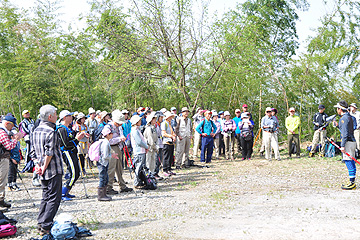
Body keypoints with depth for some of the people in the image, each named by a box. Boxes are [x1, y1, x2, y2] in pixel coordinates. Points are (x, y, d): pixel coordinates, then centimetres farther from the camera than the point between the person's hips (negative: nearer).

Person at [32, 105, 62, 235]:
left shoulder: (36, 131, 11)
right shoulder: (51, 132, -17)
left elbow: (34, 151, 15)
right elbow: (49, 153, -19)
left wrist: (38, 165, 14)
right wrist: (44, 168, -12)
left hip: (43, 171, 9)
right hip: (54, 170, -9)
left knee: (46, 196, 18)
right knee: (54, 198, -3)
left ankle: (41, 223, 21)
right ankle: (45, 226, -4)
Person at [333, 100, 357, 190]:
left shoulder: (344, 118, -14)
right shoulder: (349, 117, 17)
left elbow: (345, 133, -20)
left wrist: (342, 146, -22)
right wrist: (338, 125, 22)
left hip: (348, 142, -10)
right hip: (352, 141, 10)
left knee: (349, 162, -9)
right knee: (351, 162, 12)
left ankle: (352, 183, -7)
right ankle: (352, 182, 17)